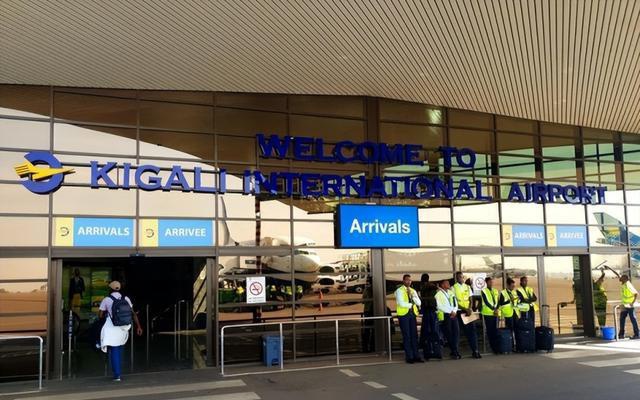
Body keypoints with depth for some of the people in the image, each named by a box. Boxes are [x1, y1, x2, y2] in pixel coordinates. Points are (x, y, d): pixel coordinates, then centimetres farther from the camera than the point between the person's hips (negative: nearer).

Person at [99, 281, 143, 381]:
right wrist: (138, 326, 1)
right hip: (123, 329, 4)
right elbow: (133, 313, 1)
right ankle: (119, 373, 25)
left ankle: (117, 375, 0)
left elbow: (100, 315, -5)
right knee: (119, 351, 20)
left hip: (111, 329, -4)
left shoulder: (106, 300, -3)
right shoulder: (126, 299, 6)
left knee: (114, 352, 3)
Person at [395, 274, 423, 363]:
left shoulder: (413, 291, 14)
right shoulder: (399, 291, -3)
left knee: (414, 335, 4)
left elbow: (419, 303, 4)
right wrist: (411, 304, -3)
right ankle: (409, 357, 1)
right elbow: (401, 303, -15)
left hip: (412, 314, 5)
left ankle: (416, 356, 9)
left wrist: (412, 295, -9)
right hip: (403, 314, -5)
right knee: (407, 336, -3)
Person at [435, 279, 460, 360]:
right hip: (445, 316, -5)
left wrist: (454, 311, -4)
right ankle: (455, 352, 4)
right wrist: (450, 312, -11)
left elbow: (455, 303, 15)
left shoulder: (451, 292, 17)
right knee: (449, 334, -4)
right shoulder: (438, 294, -4)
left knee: (456, 332, -3)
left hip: (454, 315, 6)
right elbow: (440, 306, -12)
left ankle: (455, 352, 3)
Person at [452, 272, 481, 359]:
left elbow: (470, 299, 10)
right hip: (460, 312, -3)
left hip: (469, 311, 4)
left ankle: (475, 350, -2)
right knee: (466, 331, 0)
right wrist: (465, 309, -14)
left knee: (472, 330, -3)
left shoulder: (468, 287, 13)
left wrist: (470, 308, -9)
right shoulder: (454, 288, -2)